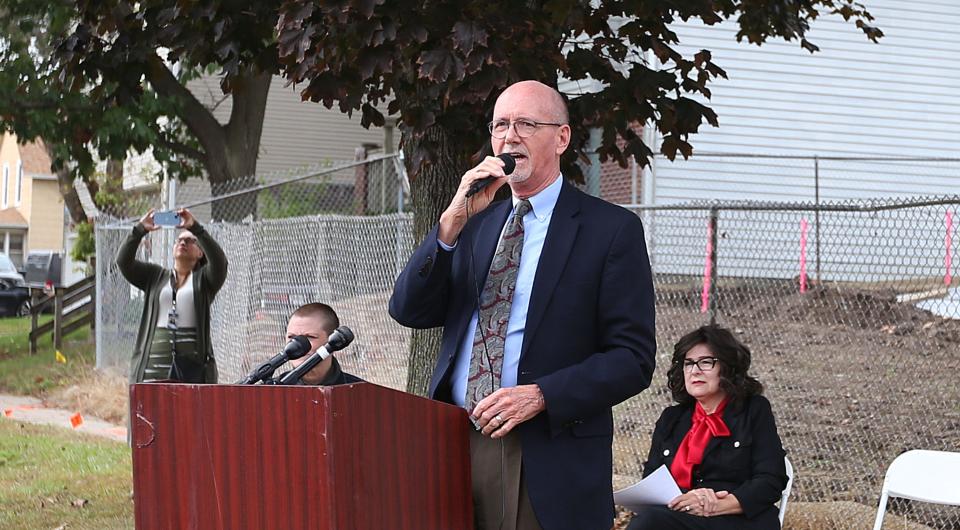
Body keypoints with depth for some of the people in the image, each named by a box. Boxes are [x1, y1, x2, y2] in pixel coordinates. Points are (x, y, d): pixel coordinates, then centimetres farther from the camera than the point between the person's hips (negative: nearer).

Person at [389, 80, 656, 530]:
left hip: (551, 463, -4)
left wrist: (541, 396, -18)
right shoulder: (474, 224, 15)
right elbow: (408, 311, 4)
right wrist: (452, 222, -7)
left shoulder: (611, 229, -1)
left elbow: (634, 359, -6)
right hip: (457, 444, 4)